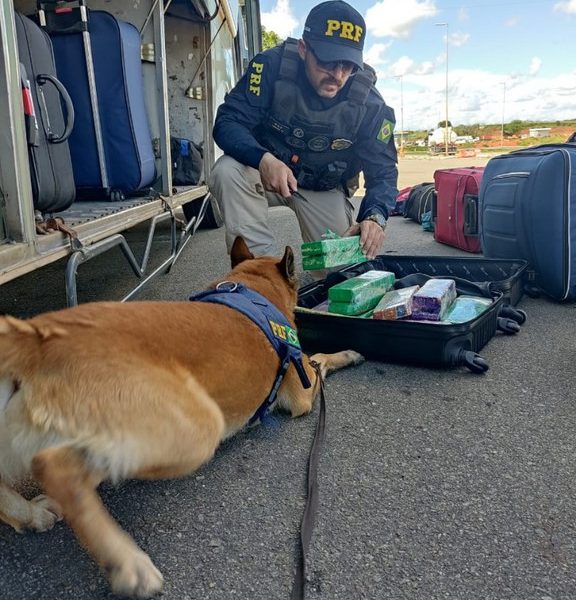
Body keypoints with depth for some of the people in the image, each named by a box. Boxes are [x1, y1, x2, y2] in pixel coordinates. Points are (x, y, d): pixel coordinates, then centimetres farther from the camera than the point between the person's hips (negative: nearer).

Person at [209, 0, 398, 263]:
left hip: (323, 189, 2)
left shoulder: (369, 103, -18)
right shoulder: (273, 65, -23)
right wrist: (263, 159, -47)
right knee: (227, 172, -33)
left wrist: (375, 216, -38)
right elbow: (228, 121, -25)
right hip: (264, 171, -1)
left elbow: (382, 172, -15)